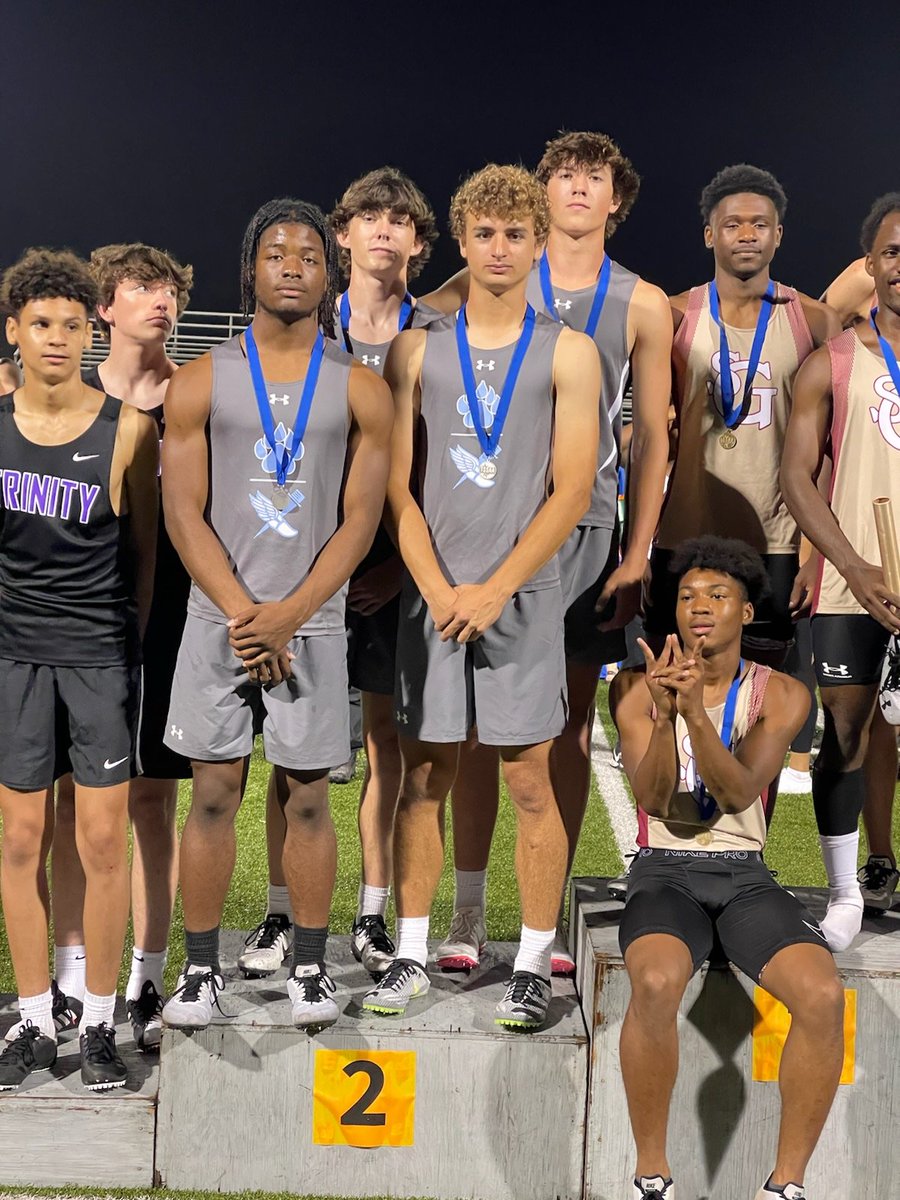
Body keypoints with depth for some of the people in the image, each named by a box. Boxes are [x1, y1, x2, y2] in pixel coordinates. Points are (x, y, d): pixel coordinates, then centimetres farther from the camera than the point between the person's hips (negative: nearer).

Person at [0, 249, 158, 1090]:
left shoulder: (126, 428, -3)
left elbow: (146, 546, 3)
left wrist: (136, 639, 2)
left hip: (103, 651, -2)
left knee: (103, 838, 0)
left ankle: (99, 1023, 13)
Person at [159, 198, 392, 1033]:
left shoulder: (360, 392, 3)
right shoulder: (201, 382, 3)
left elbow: (359, 521, -1)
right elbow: (183, 512, -1)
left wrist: (288, 615, -12)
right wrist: (243, 613, -12)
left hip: (311, 621, 0)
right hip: (218, 618, 0)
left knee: (307, 798, 5)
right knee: (213, 793, 4)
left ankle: (309, 970, 17)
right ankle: (200, 969, 15)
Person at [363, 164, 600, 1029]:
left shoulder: (566, 354, 3)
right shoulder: (416, 350, 8)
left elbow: (572, 492, -3)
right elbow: (396, 486, 4)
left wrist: (495, 589, -11)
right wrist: (438, 588, -8)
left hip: (521, 593, -2)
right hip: (430, 592, 2)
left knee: (529, 783, 2)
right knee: (422, 777, 7)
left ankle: (533, 966, 11)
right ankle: (411, 956, 18)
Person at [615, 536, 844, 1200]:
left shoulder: (781, 695, 1)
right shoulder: (641, 695, 1)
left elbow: (738, 792, -14)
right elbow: (653, 799, -11)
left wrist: (696, 710, -30)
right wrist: (664, 711, -28)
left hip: (745, 875, 1)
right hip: (665, 872, -1)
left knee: (823, 995, -28)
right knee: (657, 983, -35)